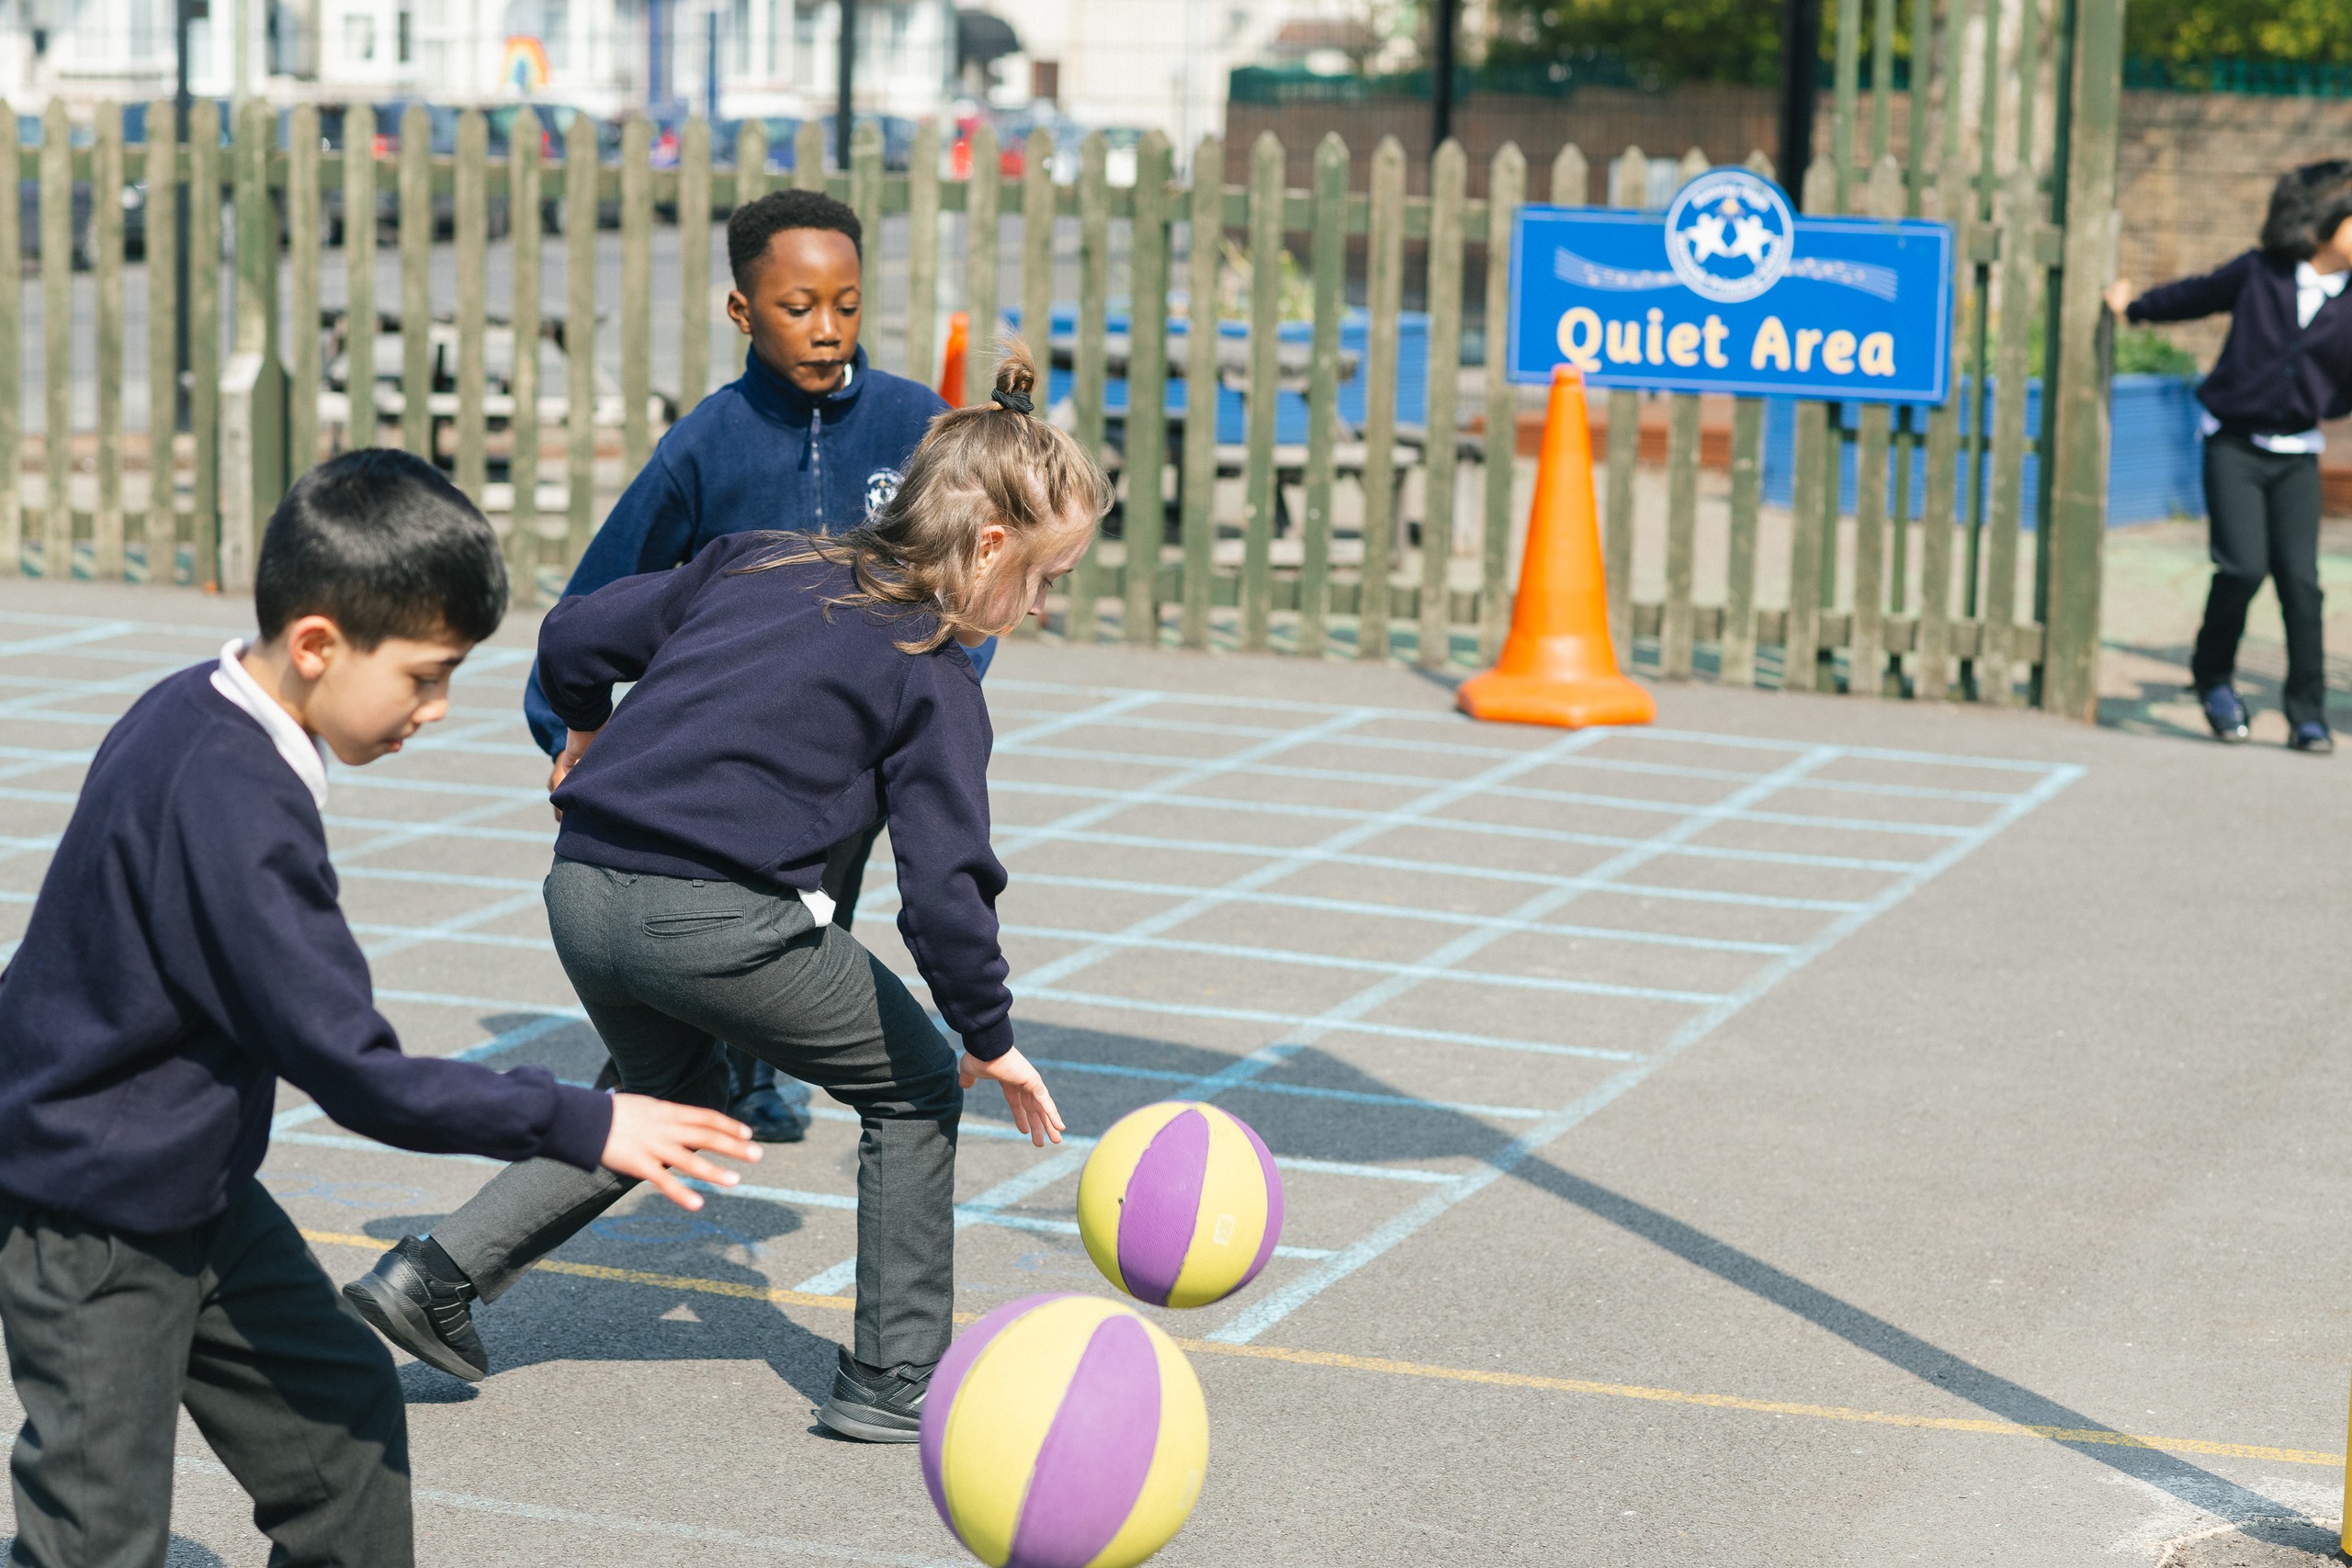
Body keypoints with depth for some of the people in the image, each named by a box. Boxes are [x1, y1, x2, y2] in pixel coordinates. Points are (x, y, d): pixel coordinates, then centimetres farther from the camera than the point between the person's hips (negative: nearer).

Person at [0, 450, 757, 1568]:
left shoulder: (193, 713, -1)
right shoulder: (234, 806, -29)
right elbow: (352, 1071, -28)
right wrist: (582, 1126, -23)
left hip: (194, 1185, 10)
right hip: (92, 1221, -10)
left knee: (337, 1404, 17)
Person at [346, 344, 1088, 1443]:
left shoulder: (753, 564, 15)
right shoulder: (934, 680, -2)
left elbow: (575, 635, 17)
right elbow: (944, 887, -7)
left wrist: (588, 734, 38)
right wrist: (992, 1040, 6)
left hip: (582, 888, 7)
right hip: (716, 919, -7)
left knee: (674, 1099, 31)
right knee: (913, 1091, 14)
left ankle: (437, 1269, 18)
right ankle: (895, 1379, 13)